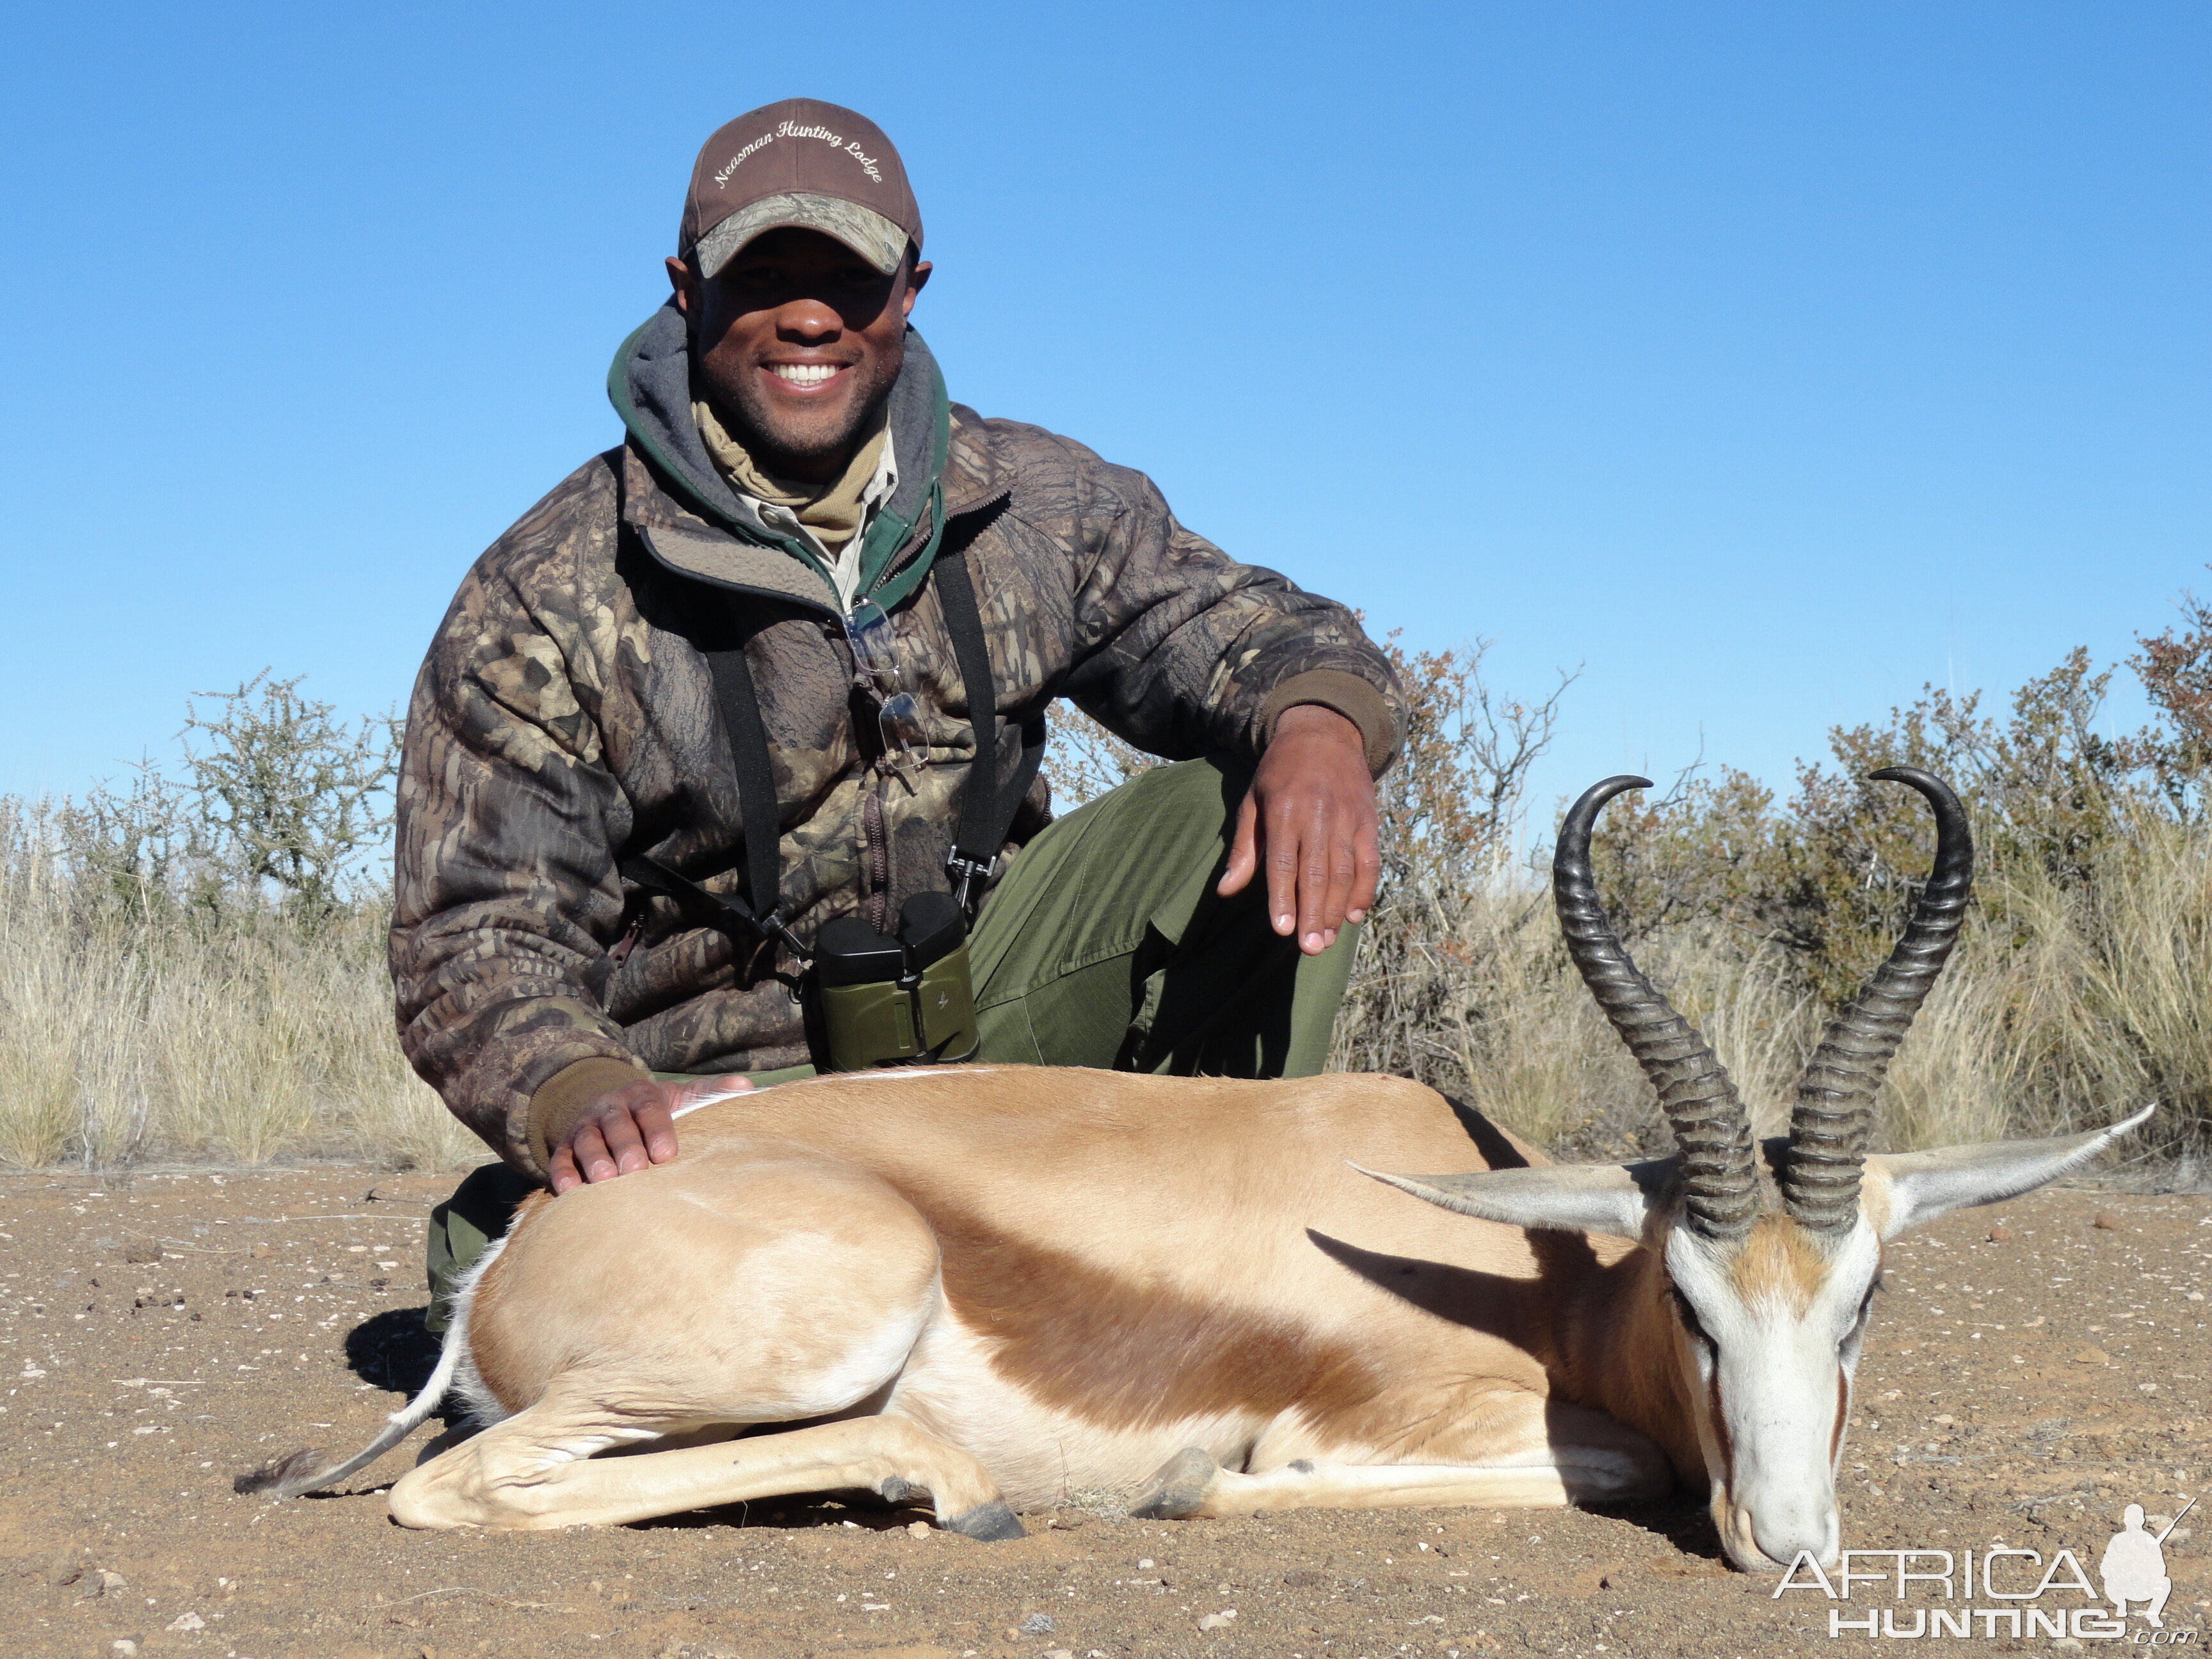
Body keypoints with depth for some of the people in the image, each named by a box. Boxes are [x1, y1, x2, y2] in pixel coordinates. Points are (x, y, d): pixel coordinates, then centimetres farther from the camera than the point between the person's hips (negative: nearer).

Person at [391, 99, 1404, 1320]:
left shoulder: (1030, 505, -1)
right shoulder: (547, 602, -12)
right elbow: (474, 941, -14)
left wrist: (1318, 719, -30)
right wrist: (574, 1093, -37)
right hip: (728, 1091, -3)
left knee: (1244, 813, -16)